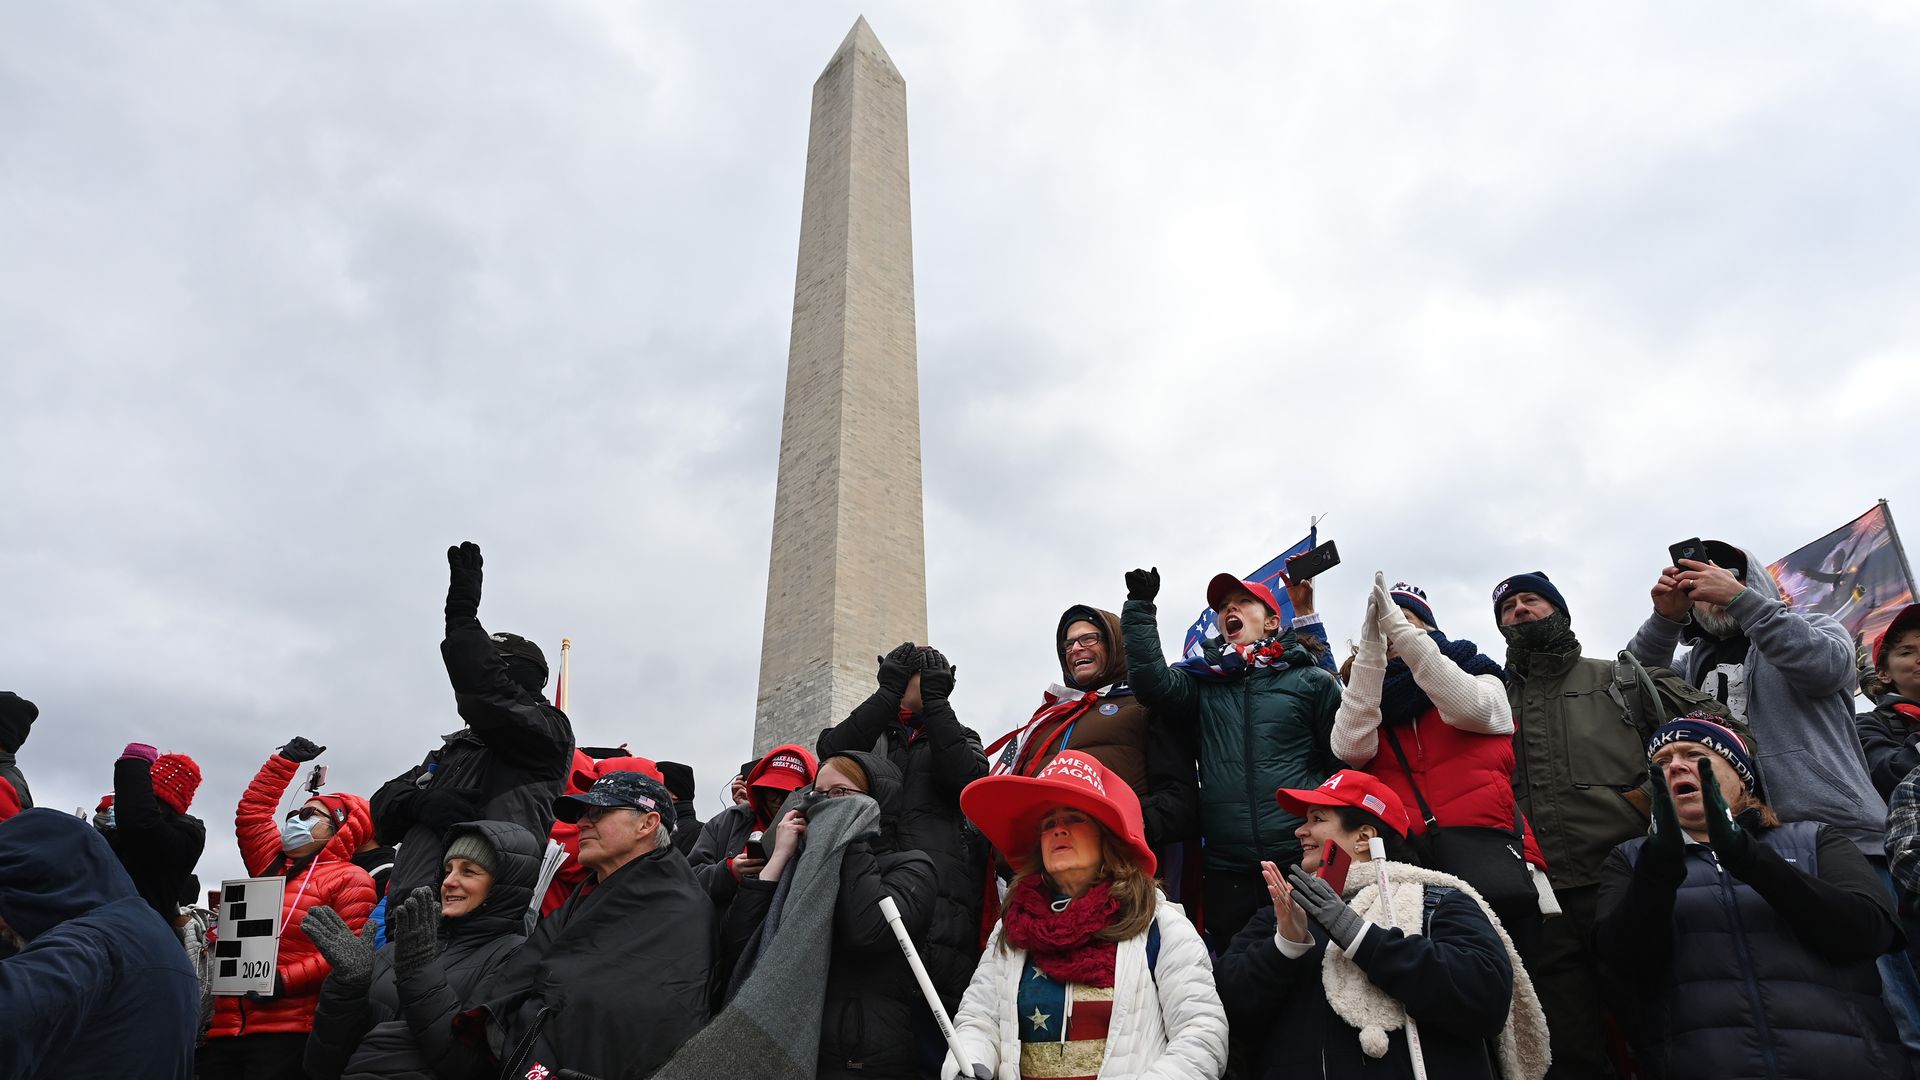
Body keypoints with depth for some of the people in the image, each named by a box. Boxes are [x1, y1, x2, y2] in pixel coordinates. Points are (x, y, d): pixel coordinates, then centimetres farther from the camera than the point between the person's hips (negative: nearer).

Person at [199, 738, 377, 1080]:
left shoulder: (350, 879, 0)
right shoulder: (272, 867, 21)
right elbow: (251, 811, 30)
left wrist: (285, 980, -18)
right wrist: (287, 759, 31)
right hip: (226, 1028, 7)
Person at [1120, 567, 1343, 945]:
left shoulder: (1313, 681, 7)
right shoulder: (1204, 683, 12)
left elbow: (1347, 763, 5)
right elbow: (1153, 683, -7)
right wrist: (1140, 606, -9)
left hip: (1304, 863, -2)